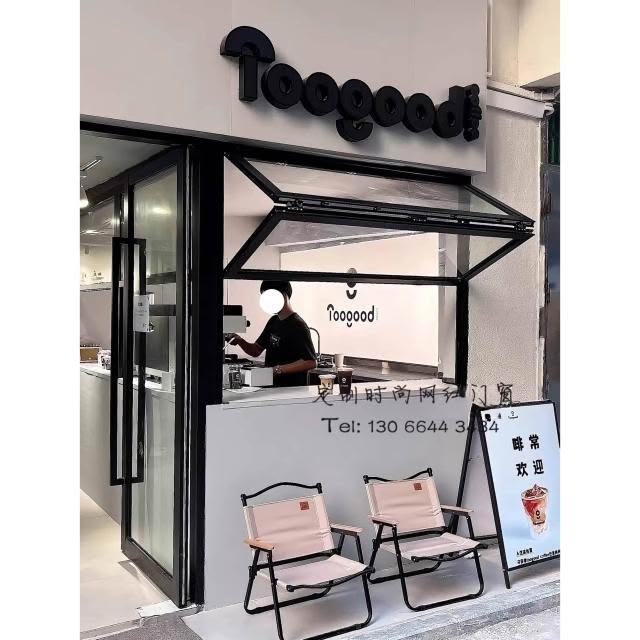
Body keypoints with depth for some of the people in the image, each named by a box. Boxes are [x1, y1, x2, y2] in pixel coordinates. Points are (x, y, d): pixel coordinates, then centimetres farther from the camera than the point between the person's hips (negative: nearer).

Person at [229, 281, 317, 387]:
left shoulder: (297, 326, -11)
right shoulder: (273, 321, 14)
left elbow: (310, 362, -16)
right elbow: (256, 351, 20)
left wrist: (279, 369, -20)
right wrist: (240, 341, 1)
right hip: (271, 387, 7)